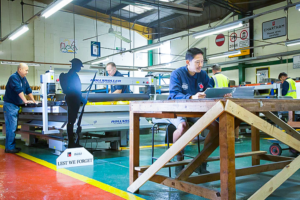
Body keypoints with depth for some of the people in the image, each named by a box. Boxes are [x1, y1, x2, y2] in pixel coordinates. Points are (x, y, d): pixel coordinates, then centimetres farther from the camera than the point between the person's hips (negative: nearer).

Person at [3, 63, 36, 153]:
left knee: (14, 127, 12)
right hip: (10, 105, -9)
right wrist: (25, 101, -29)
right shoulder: (14, 77, -15)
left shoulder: (24, 79, 12)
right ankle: (9, 148, -4)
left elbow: (28, 90, 15)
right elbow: (19, 90, -24)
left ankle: (12, 146, 18)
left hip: (16, 105, 9)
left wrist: (33, 101, 9)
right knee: (11, 127, -9)